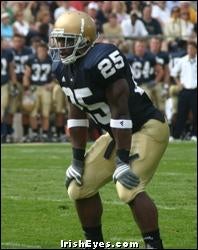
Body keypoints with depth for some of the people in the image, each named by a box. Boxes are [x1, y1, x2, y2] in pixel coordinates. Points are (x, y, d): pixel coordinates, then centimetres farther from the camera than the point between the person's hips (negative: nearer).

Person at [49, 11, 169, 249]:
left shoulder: (101, 61, -27)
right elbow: (77, 114, 10)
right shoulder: (63, 67, 1)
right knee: (80, 186, 9)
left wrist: (122, 161, -25)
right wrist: (78, 159, 8)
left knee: (129, 189, -26)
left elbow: (119, 110, -26)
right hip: (117, 134, 10)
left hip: (147, 129, -10)